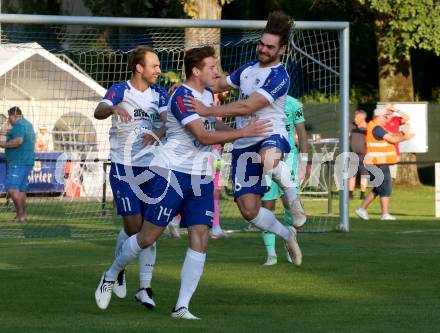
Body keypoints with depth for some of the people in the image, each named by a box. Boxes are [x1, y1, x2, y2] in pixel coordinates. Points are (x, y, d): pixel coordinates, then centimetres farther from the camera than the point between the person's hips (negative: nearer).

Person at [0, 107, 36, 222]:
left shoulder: (19, 125, -13)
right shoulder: (28, 125, 19)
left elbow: (18, 140, -27)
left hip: (18, 163, -11)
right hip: (27, 161, 11)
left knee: (12, 189, -14)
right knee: (21, 190, 11)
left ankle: (20, 214, -16)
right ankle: (22, 215, 11)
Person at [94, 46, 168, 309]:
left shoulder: (159, 95, 7)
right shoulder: (120, 91, -5)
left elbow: (168, 121, -7)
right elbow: (99, 112, -23)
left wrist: (158, 133, -30)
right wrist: (113, 108, -47)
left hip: (151, 167, 4)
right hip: (123, 167, -4)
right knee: (133, 226, -6)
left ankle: (145, 287, 4)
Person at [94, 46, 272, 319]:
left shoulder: (208, 94, 12)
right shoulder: (181, 97, -15)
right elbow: (203, 136, -23)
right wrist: (243, 132, -21)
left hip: (201, 178, 7)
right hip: (173, 172, -7)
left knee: (200, 240, -6)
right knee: (148, 237, -2)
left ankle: (182, 307, -4)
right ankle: (111, 276, 23)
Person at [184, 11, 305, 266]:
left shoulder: (279, 77, -13)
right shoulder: (249, 69, 13)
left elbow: (247, 107, -21)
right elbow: (219, 85, 26)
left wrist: (207, 111, -25)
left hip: (271, 135, -7)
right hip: (244, 143, 7)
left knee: (268, 160, -46)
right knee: (249, 210, -3)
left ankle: (292, 195, -16)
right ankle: (288, 235, 24)